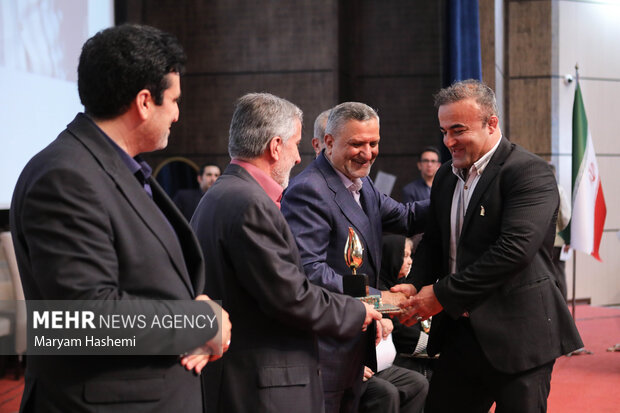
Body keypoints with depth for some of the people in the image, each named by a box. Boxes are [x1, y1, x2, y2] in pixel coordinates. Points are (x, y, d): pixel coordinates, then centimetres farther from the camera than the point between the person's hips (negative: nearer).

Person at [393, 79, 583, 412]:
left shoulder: (529, 172, -13)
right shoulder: (446, 176, 13)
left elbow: (515, 248, -24)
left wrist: (442, 294, -21)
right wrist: (416, 285, -3)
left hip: (517, 337, -7)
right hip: (459, 334, 7)